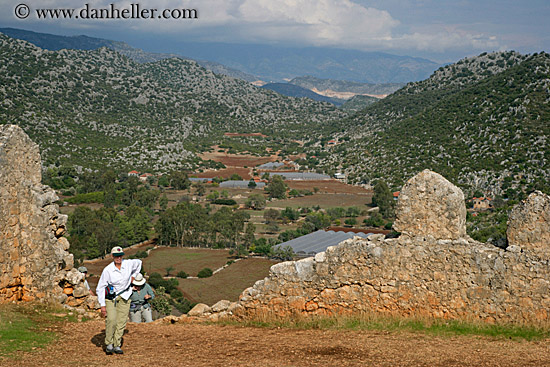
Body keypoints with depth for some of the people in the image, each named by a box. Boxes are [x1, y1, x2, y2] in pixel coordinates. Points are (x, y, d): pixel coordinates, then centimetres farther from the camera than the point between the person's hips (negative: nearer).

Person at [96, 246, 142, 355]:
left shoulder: (129, 264, -7)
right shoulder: (107, 270, -16)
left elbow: (139, 262, 19)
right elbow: (100, 288, -11)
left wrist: (133, 276, 15)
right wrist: (102, 305, -14)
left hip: (124, 297, 3)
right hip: (111, 297, -3)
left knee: (122, 321, -1)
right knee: (111, 320, -20)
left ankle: (117, 345, 7)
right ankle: (109, 344, -5)